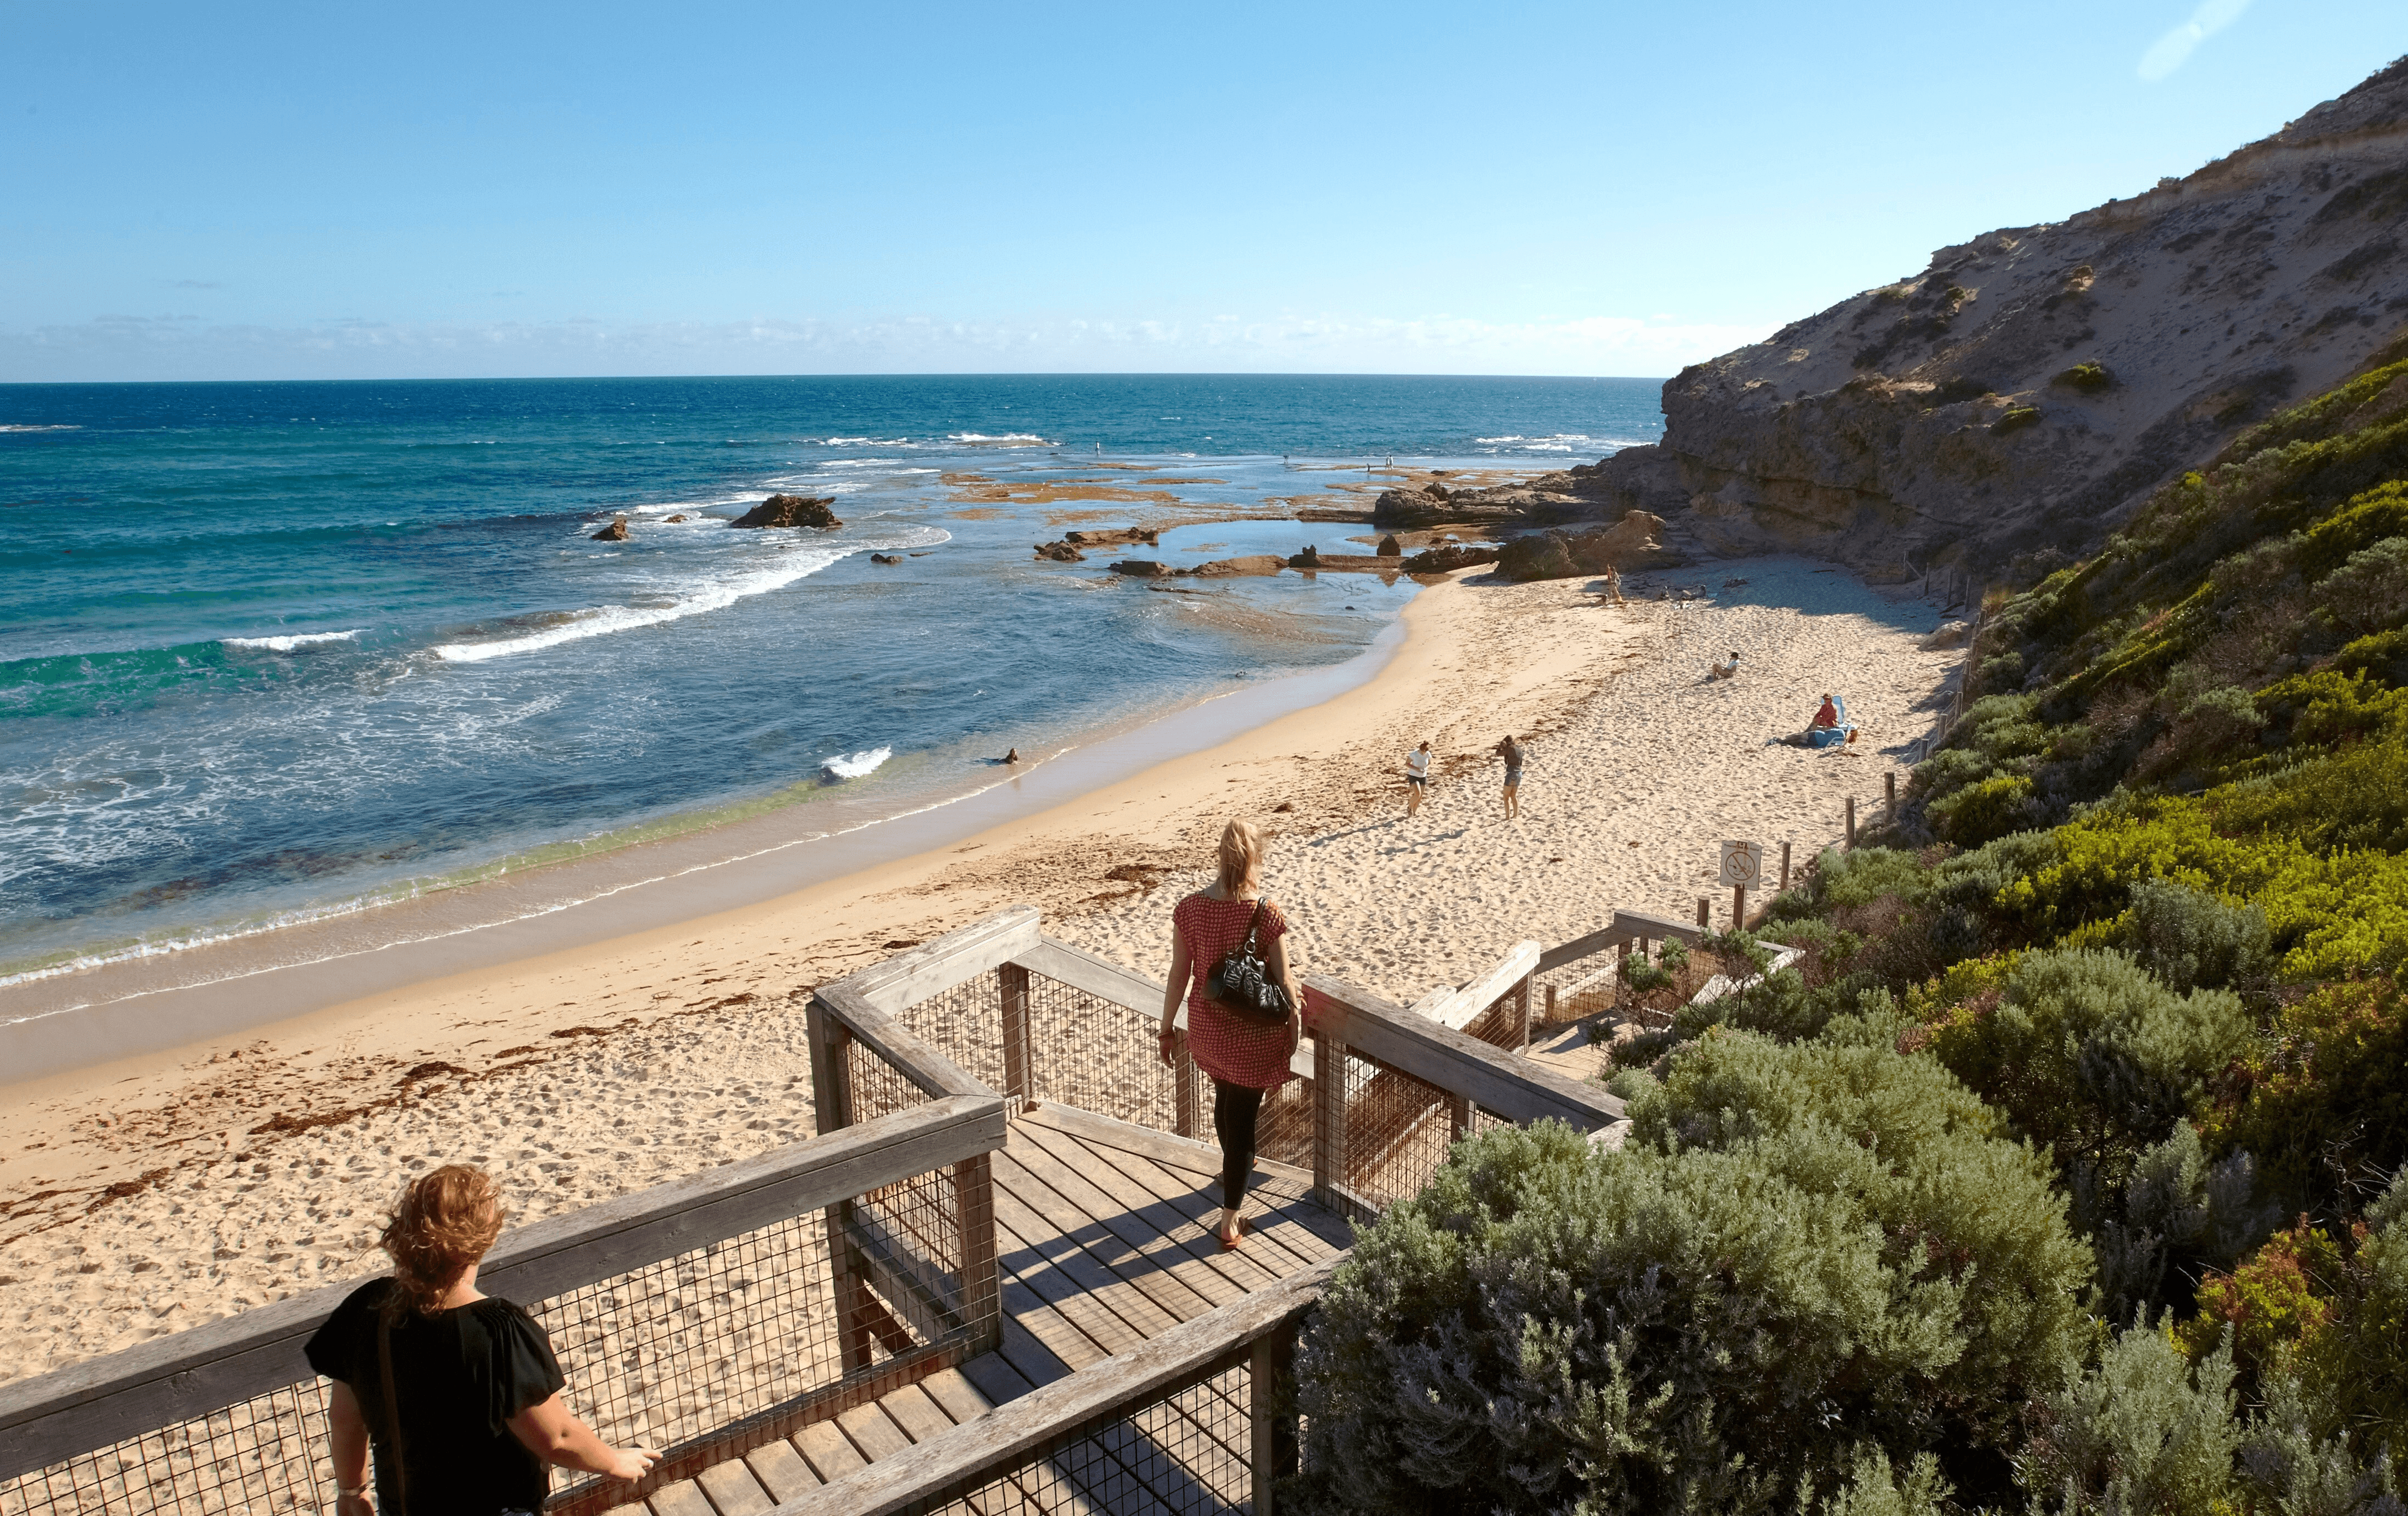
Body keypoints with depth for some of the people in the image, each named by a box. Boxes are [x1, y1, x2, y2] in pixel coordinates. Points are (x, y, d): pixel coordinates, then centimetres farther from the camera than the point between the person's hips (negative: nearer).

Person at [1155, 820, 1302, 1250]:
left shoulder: (1188, 909, -12)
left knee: (1225, 1098, 30)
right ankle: (1229, 1221, 20)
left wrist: (1167, 1030, 8)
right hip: (1254, 1035, -4)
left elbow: (1178, 977, -5)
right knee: (1243, 1116, 11)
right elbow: (1284, 984, -14)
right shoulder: (1267, 916, -21)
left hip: (1207, 1030, 4)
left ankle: (1233, 1167, 56)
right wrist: (1294, 1029, 2)